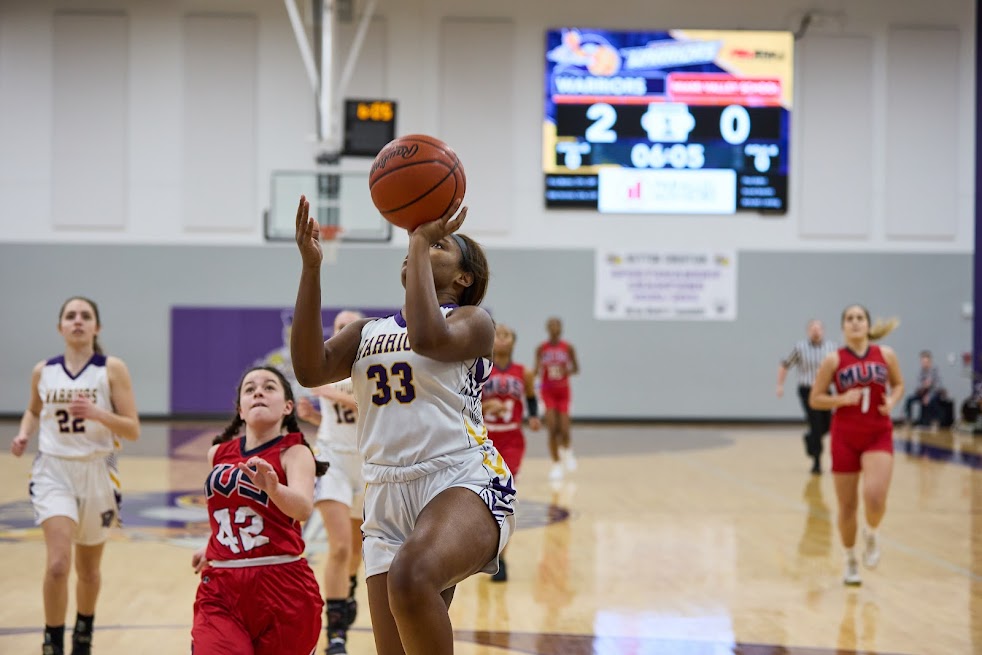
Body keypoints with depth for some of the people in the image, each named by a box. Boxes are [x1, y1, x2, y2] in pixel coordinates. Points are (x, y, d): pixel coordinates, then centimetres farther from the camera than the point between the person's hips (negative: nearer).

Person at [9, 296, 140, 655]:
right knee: (58, 564, -18)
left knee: (88, 569, 15)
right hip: (54, 472, 0)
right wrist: (24, 435, 1)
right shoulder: (43, 371, 1)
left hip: (97, 474, 0)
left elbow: (133, 431, -9)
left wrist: (97, 413, -26)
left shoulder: (112, 369, -7)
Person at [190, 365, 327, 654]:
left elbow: (303, 508, -28)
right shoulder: (218, 454, 9)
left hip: (282, 587, -3)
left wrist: (273, 488, -46)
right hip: (221, 589, 3)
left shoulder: (294, 453, -7)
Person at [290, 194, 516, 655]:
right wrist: (311, 265, -4)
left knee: (410, 577, -37)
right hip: (387, 499, 6)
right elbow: (310, 370, 1)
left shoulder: (473, 321, 5)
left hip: (464, 483, -6)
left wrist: (422, 241, -9)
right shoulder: (366, 333, 20)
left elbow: (428, 337, -18)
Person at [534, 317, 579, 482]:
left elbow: (576, 368, 3)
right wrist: (539, 370, -23)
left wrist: (568, 371, -18)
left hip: (563, 390, 0)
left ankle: (567, 449, 33)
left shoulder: (568, 348, -3)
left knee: (564, 429, -2)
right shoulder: (541, 349, -2)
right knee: (552, 428, -8)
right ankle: (556, 464, 4)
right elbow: (536, 370, 1)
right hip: (548, 391, 0)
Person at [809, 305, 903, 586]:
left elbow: (898, 384, 16)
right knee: (847, 506, 6)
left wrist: (892, 401, -5)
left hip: (878, 436, 0)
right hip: (845, 438, 0)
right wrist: (841, 399, -18)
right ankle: (851, 561, 28)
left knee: (875, 498, -20)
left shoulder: (886, 355, 1)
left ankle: (871, 535, 14)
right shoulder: (834, 360, -4)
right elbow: (815, 399, -1)